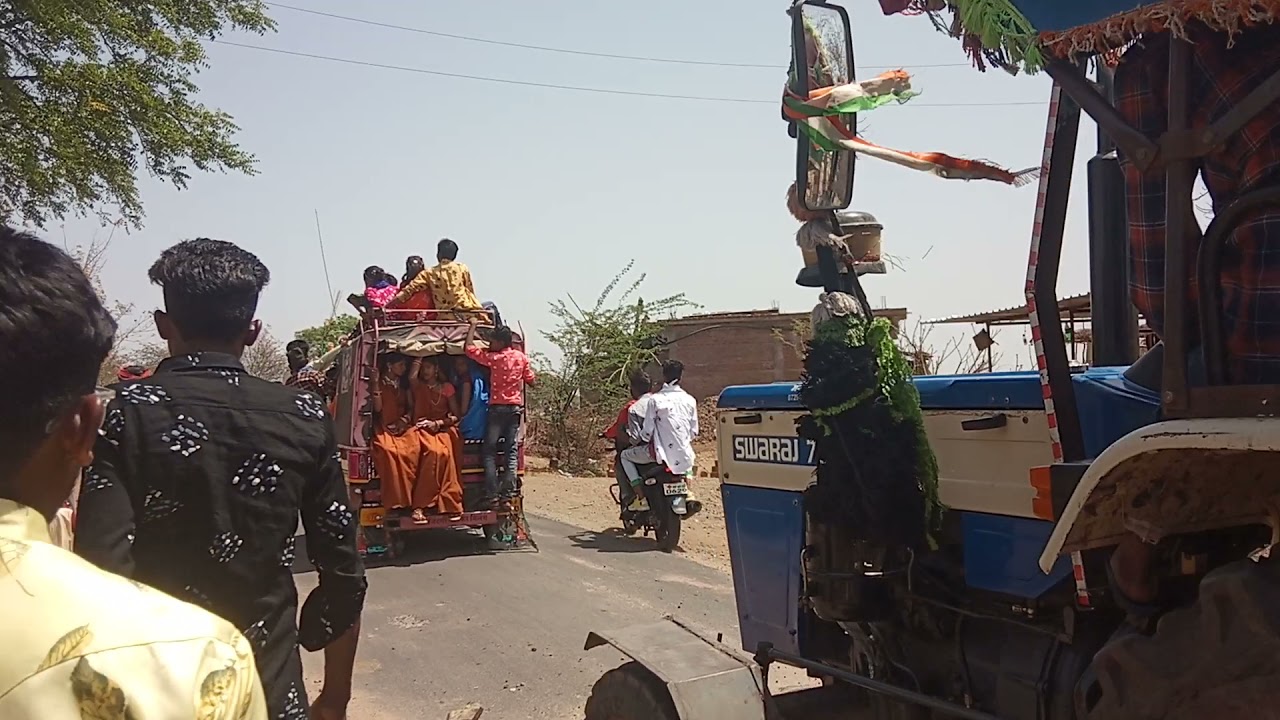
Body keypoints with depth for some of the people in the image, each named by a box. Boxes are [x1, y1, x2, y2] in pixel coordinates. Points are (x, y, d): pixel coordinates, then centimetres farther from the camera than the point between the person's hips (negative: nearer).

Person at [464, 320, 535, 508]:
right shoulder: (521, 357, 5)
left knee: (490, 450, 0)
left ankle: (492, 493, -7)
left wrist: (472, 326, 5)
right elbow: (531, 380, 11)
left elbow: (469, 348, -6)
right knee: (511, 450, 5)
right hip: (516, 407, 4)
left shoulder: (493, 358, -8)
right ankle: (508, 491, -3)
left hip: (497, 408, -4)